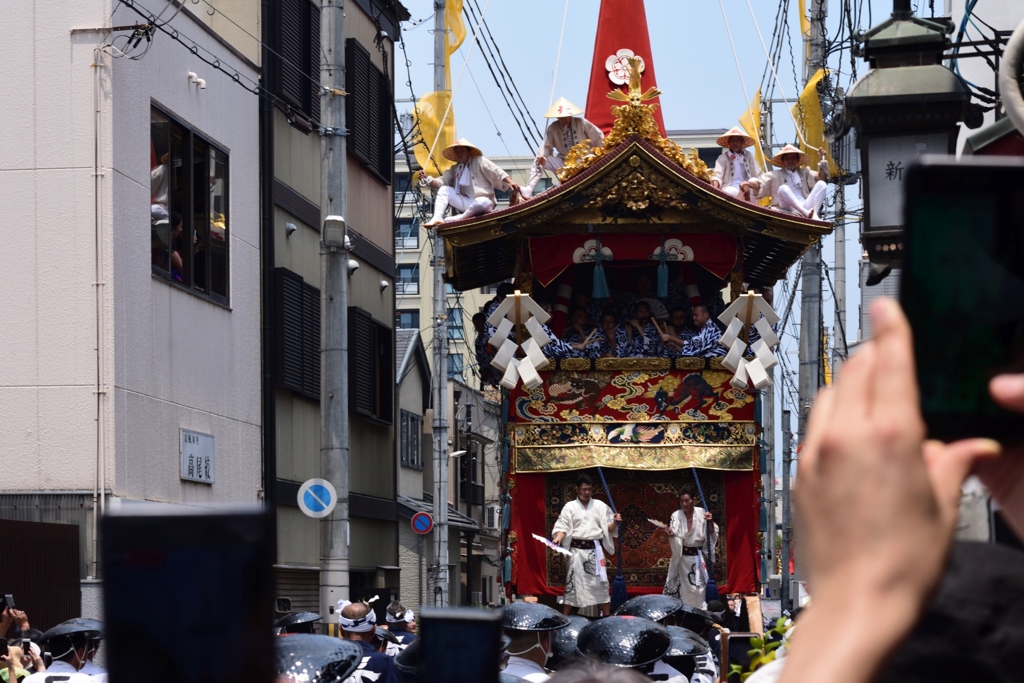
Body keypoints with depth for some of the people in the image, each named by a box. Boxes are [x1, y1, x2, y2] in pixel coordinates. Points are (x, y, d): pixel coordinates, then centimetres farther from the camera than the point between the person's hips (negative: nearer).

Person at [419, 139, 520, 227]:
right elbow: (441, 182, 10)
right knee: (444, 189, -3)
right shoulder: (454, 169, 18)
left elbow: (497, 172, -9)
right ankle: (437, 218, -20)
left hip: (482, 200, -6)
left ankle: (453, 220, -27)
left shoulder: (479, 161, 1)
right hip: (466, 204, 6)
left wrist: (510, 182, -24)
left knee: (481, 202, -41)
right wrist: (426, 178, -7)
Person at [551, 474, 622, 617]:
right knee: (572, 583, 0)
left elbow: (608, 528, 6)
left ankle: (606, 616, 11)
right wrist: (557, 539, -21)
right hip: (577, 550, -1)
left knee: (600, 582, 3)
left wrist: (615, 522, -15)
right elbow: (562, 527, -2)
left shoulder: (600, 506, 6)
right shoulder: (570, 507, 3)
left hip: (595, 550, 1)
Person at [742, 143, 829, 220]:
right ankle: (806, 213, -44)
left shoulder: (804, 172, 28)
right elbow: (760, 183, 7)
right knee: (783, 188, -31)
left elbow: (821, 178, 16)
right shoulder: (775, 175, 20)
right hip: (788, 210, -3)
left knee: (822, 184, -15)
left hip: (806, 207, 3)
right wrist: (748, 184, -15)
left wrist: (822, 160, 6)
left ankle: (814, 215, -34)